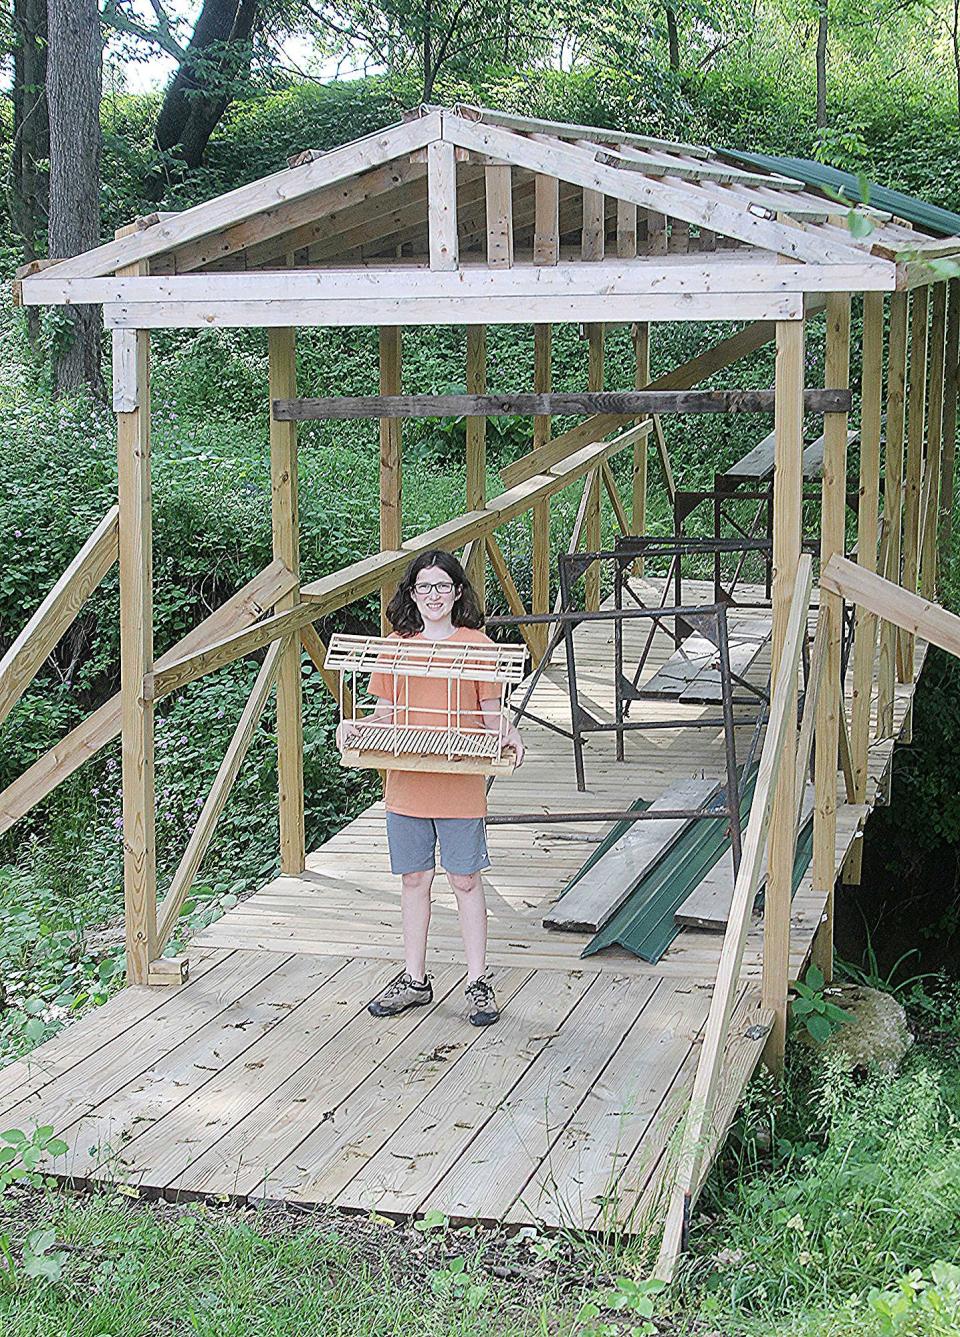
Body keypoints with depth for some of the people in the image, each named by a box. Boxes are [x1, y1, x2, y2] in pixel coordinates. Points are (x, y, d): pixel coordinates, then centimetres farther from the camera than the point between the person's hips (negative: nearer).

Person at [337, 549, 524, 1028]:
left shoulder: (477, 645, 0)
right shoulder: (395, 646, 7)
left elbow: (491, 714, 2)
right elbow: (385, 713, 10)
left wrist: (508, 735, -17)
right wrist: (355, 727, -8)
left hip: (460, 786, -3)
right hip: (406, 784, 3)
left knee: (465, 881, 3)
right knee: (414, 880, 10)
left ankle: (478, 982, 12)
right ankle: (415, 980, 21)